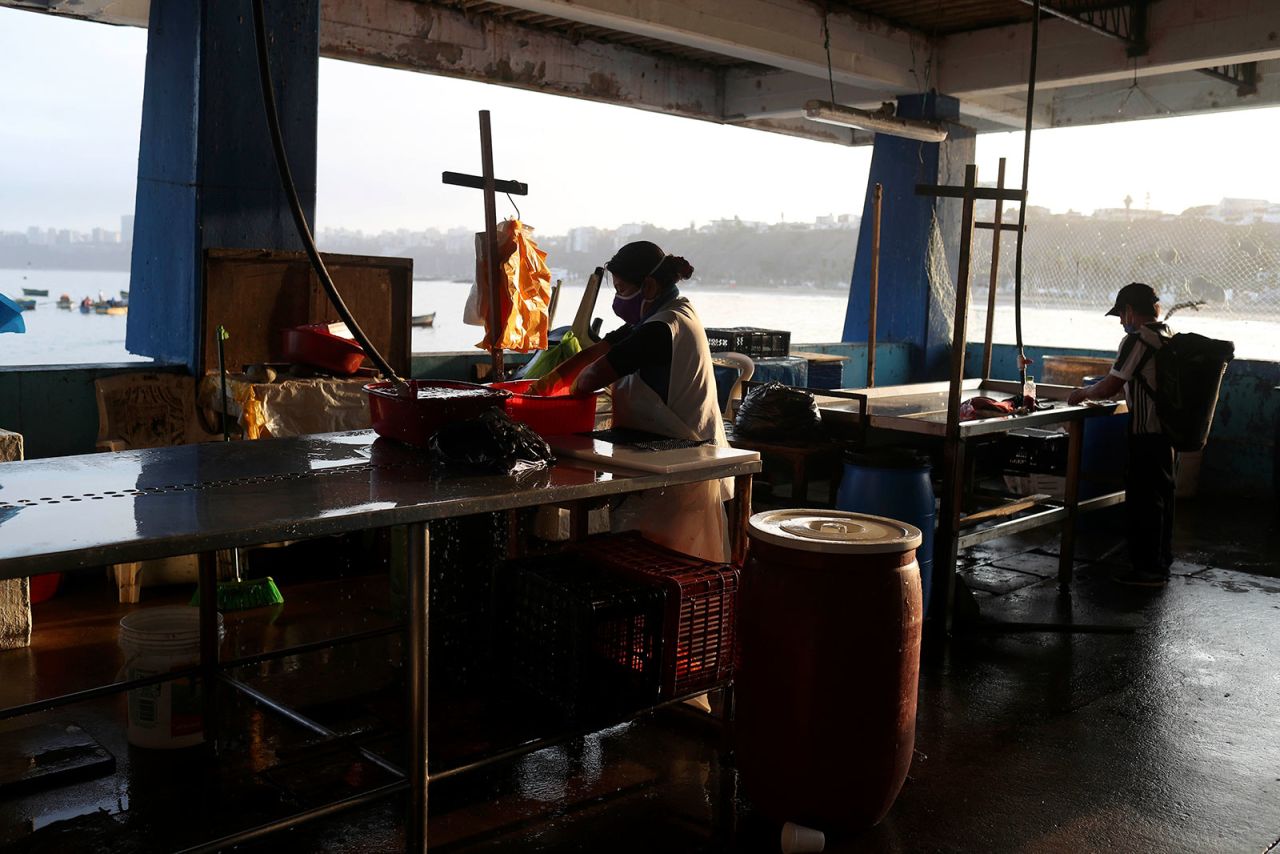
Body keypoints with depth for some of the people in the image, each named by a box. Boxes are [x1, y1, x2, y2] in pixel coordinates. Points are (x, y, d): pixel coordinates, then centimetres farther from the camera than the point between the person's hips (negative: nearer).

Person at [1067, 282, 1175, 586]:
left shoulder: (1137, 340, -16)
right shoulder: (1170, 338, 12)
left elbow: (1109, 387, -17)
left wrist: (1083, 393, 2)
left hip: (1148, 433, -9)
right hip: (1170, 430, 9)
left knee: (1143, 498, -1)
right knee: (1162, 495, 16)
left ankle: (1146, 568, 5)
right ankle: (1161, 562, 26)